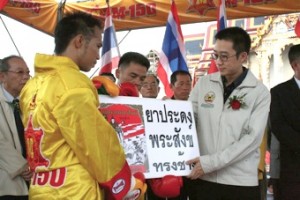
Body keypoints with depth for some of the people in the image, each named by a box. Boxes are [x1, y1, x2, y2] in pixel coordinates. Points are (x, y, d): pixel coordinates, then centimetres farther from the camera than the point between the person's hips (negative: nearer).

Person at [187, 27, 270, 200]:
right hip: (201, 178, 2)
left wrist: (210, 163, -17)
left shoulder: (260, 92, -4)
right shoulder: (204, 84, 4)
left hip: (241, 182, -2)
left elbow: (253, 138, -12)